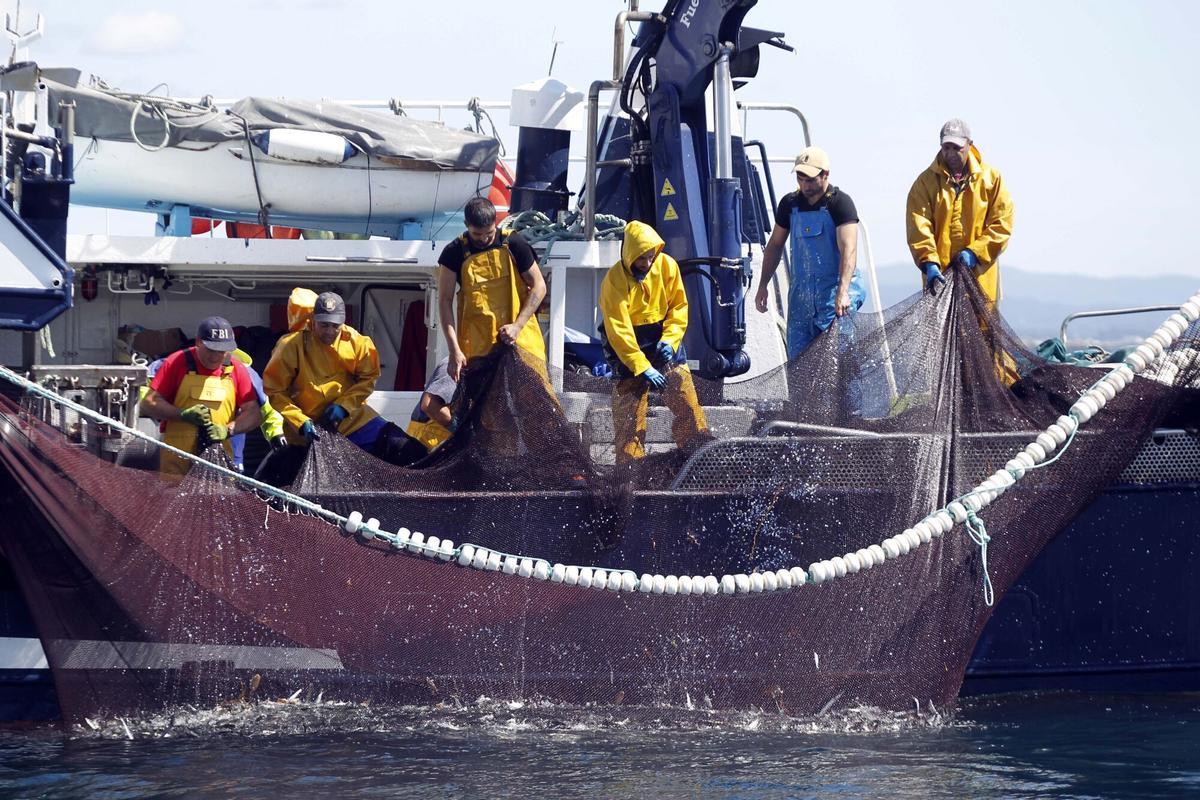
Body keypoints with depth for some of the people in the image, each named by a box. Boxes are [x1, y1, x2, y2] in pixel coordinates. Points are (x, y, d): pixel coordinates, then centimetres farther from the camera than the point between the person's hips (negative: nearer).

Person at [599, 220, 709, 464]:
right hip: (630, 348, -3)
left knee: (688, 404, -1)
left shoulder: (667, 266, -7)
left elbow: (679, 306, 1)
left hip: (665, 341, 4)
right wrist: (642, 368, -26)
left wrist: (670, 339, -15)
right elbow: (619, 332, -21)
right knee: (629, 414, -6)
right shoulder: (614, 282, -19)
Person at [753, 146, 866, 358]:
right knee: (796, 355, 2)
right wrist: (763, 286, 16)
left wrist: (842, 292, -31)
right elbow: (775, 245, 22)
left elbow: (848, 249, -19)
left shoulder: (840, 203, -8)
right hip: (801, 291, 6)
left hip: (834, 288, -6)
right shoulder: (790, 203, 10)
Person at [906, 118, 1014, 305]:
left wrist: (975, 252, -12)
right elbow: (919, 227, -7)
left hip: (980, 276, 0)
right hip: (940, 275, 0)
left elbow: (1002, 223, 1)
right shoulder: (926, 182, 2)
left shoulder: (991, 178, 4)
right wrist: (929, 262, -22)